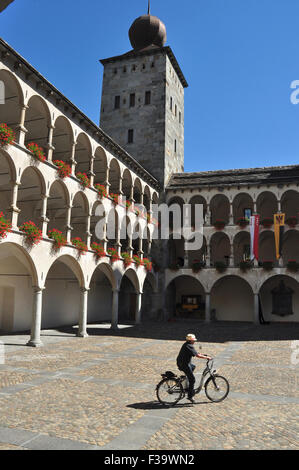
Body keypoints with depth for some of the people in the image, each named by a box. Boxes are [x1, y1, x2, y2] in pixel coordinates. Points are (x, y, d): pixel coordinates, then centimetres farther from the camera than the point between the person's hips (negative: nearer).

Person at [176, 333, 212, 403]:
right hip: (184, 365, -10)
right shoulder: (189, 346, -20)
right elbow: (197, 355, -22)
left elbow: (195, 353, 23)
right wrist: (207, 357, -12)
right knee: (192, 380, -3)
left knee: (193, 366, 34)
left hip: (181, 362, 10)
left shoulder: (186, 344, 11)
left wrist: (203, 354, 18)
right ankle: (190, 396, 2)